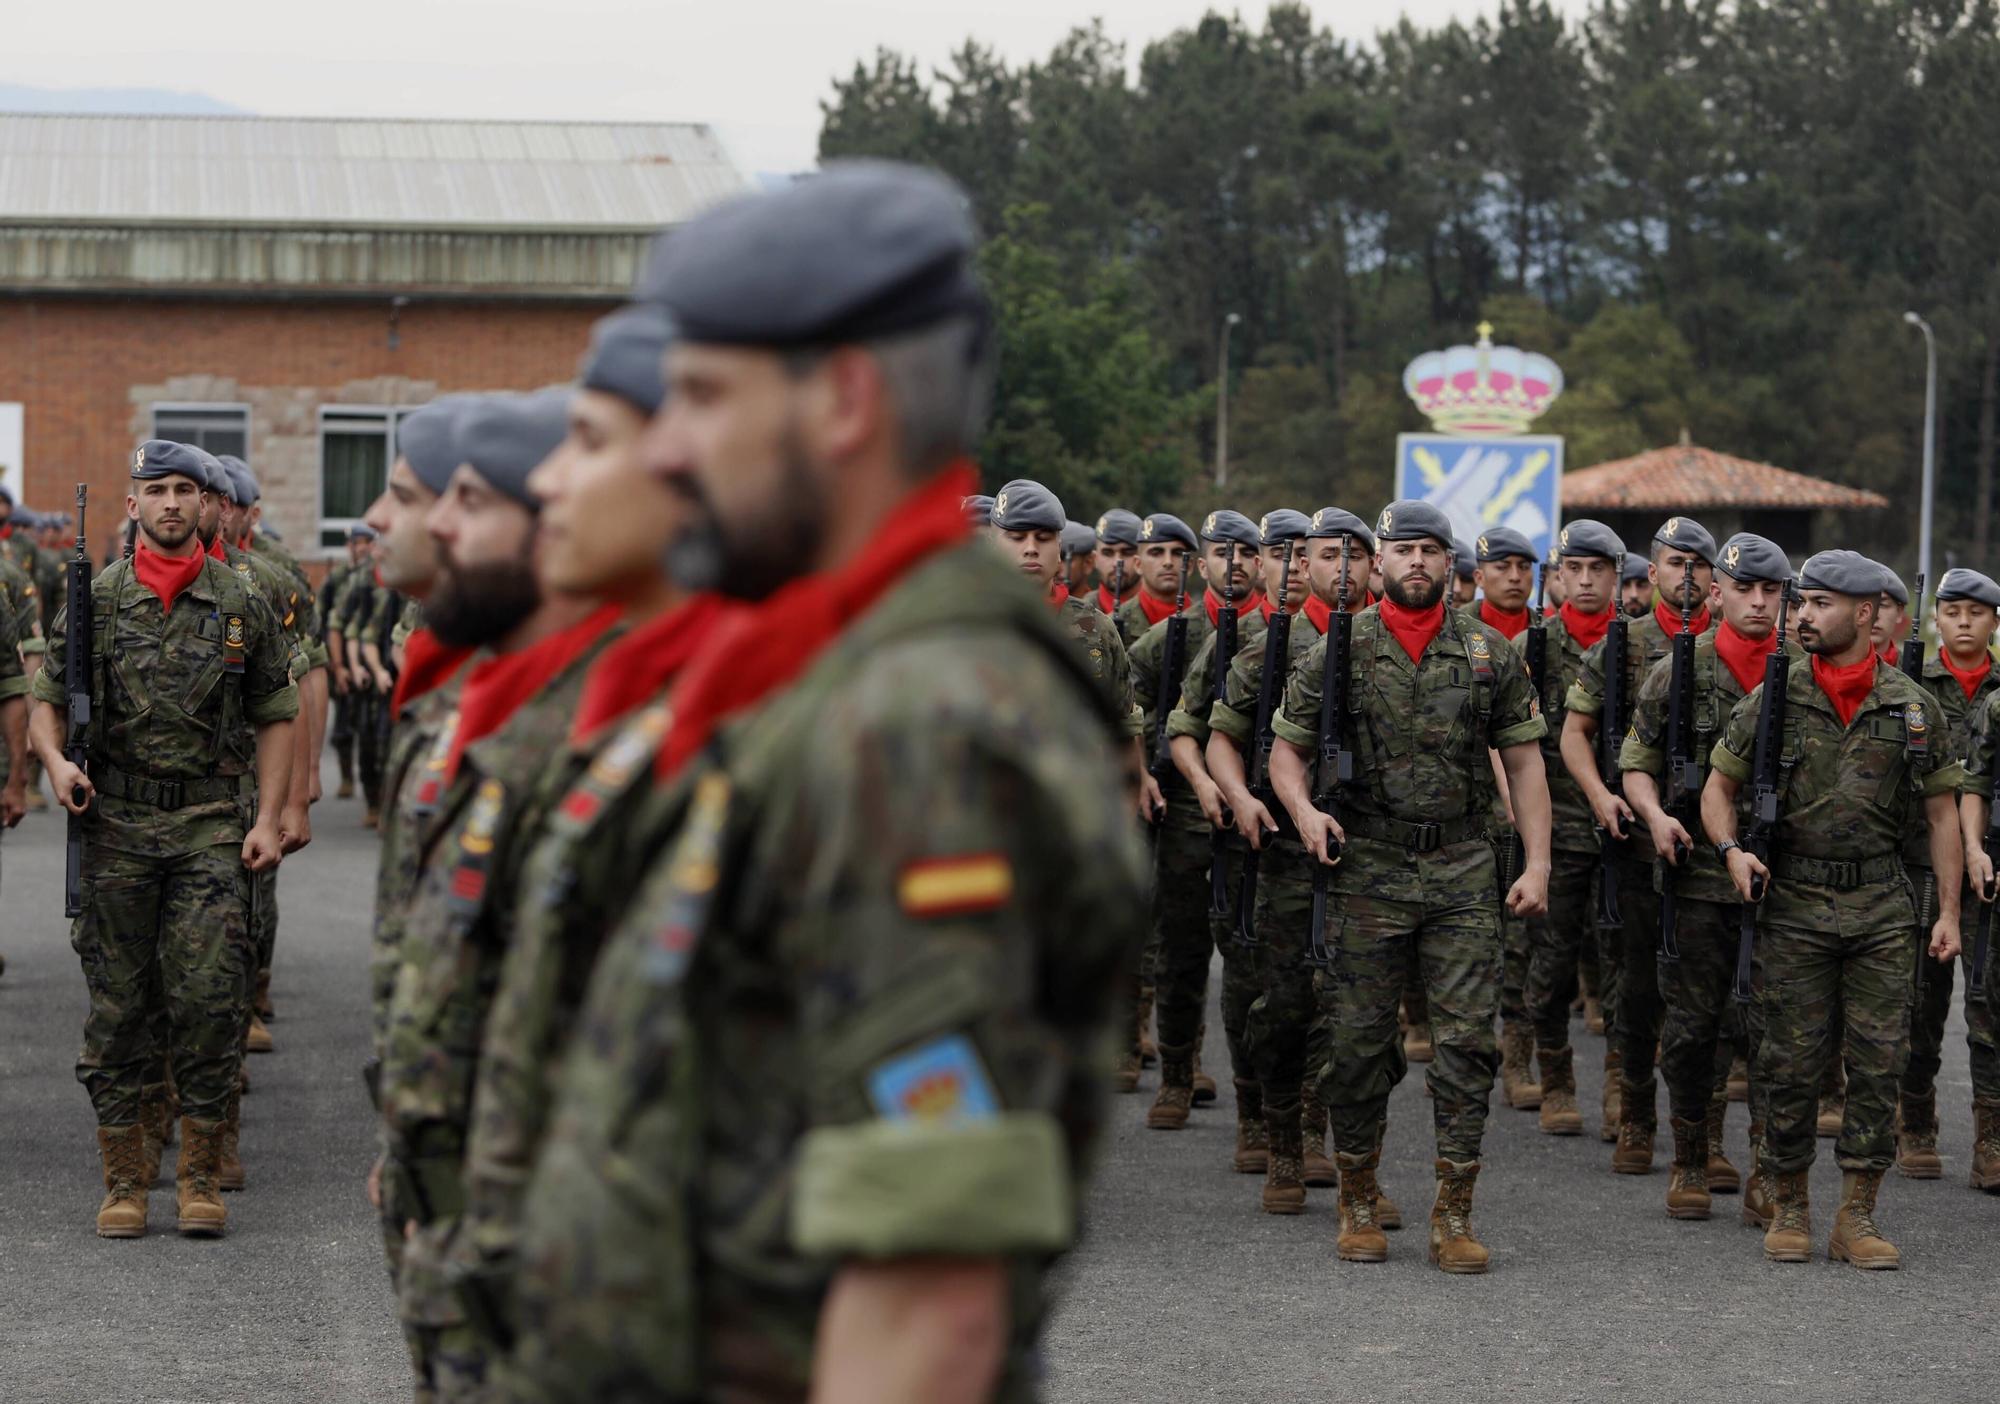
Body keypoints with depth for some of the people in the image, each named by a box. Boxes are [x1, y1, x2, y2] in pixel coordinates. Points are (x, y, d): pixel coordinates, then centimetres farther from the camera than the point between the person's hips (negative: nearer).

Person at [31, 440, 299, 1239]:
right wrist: (56, 762, -11)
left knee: (210, 999, -7)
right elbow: (47, 698, 9)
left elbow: (275, 717, 9)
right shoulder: (95, 602, 4)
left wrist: (268, 818, 0)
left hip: (209, 826, 0)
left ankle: (202, 1176, 4)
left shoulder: (242, 607, 5)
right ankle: (124, 1181, 12)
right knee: (115, 1006, 3)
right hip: (115, 825, 1)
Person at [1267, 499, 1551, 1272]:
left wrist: (1537, 862, 0)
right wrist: (1304, 810, -14)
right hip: (1367, 869, -1)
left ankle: (1454, 1215, 4)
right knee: (1357, 1040, 2)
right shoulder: (1337, 652, 2)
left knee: (1467, 1037, -2)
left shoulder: (1490, 654, 6)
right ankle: (1357, 1202, 16)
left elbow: (1524, 759, 8)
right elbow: (1287, 748, 7)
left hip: (1462, 868, 1)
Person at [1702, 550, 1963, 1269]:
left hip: (1883, 910, 1)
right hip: (1794, 905, -1)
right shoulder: (1773, 699, 2)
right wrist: (1730, 848, -12)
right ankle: (1789, 1208, 16)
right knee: (1792, 1066, 2)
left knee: (1878, 1063, 0)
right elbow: (1720, 785, 8)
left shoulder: (1911, 705, 4)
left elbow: (1941, 812, 8)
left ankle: (1857, 1217, 8)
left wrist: (1949, 910, 3)